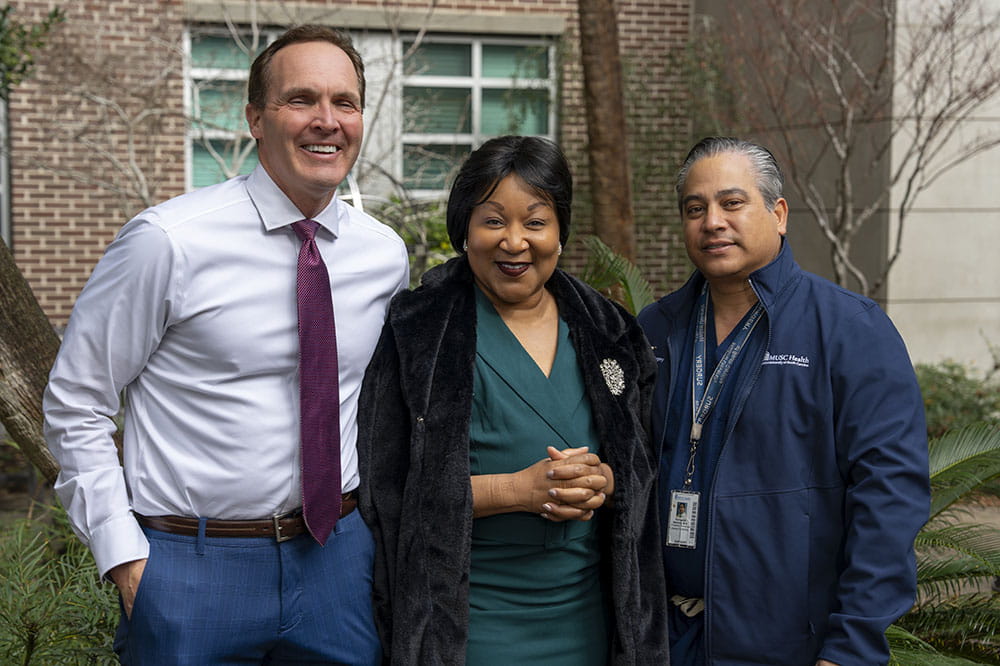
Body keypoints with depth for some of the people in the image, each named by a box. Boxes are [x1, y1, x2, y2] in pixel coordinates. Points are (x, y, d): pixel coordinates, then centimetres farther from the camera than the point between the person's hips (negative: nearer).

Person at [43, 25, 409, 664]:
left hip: (339, 558, 4)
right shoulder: (169, 241, -12)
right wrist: (124, 557, -9)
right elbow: (76, 404, -6)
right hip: (193, 568, -4)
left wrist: (377, 513, 10)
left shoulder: (386, 254, 2)